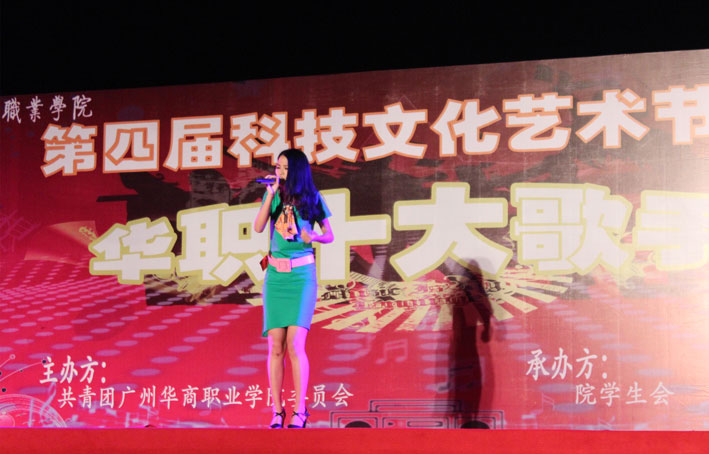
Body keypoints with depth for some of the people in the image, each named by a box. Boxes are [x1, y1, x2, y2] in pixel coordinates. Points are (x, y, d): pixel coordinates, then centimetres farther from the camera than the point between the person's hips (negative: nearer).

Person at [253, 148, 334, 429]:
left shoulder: (312, 198, 3)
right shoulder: (274, 195, 7)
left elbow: (329, 235, 9)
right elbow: (258, 227, -5)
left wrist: (312, 236, -12)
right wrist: (271, 195, -11)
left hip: (302, 275, -2)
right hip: (275, 275, 2)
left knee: (295, 344, -12)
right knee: (276, 346, 0)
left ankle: (299, 412, -4)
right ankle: (277, 412, 5)